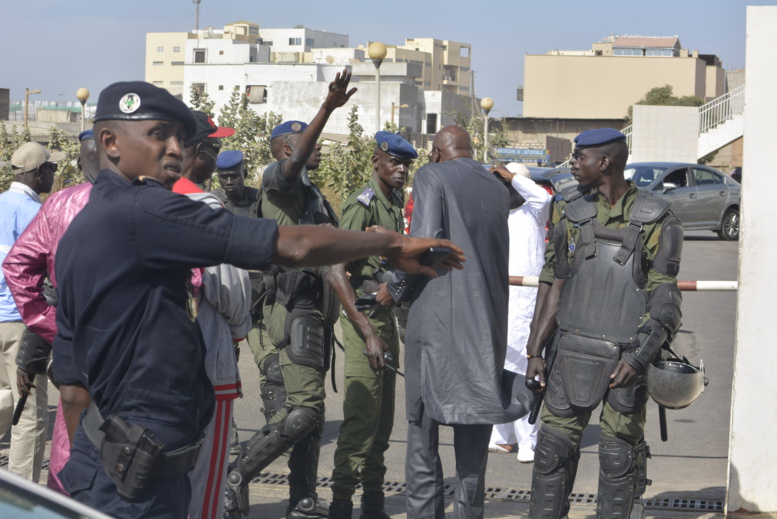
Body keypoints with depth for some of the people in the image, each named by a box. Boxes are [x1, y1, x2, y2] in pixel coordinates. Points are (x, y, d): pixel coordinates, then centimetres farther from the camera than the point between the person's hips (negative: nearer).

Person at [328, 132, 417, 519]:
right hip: (362, 314, -8)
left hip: (387, 315, 9)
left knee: (383, 416, 12)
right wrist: (368, 333, -22)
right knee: (362, 415, -9)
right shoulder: (362, 205, -14)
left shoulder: (395, 203, 12)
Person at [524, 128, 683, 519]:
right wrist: (535, 350, 3)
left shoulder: (656, 222, -6)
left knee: (619, 455, 3)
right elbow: (552, 285, 6)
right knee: (554, 447, 5)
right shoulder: (570, 211, 5)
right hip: (572, 350, 3)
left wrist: (638, 358, -17)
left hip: (627, 357, -3)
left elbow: (664, 300, -7)